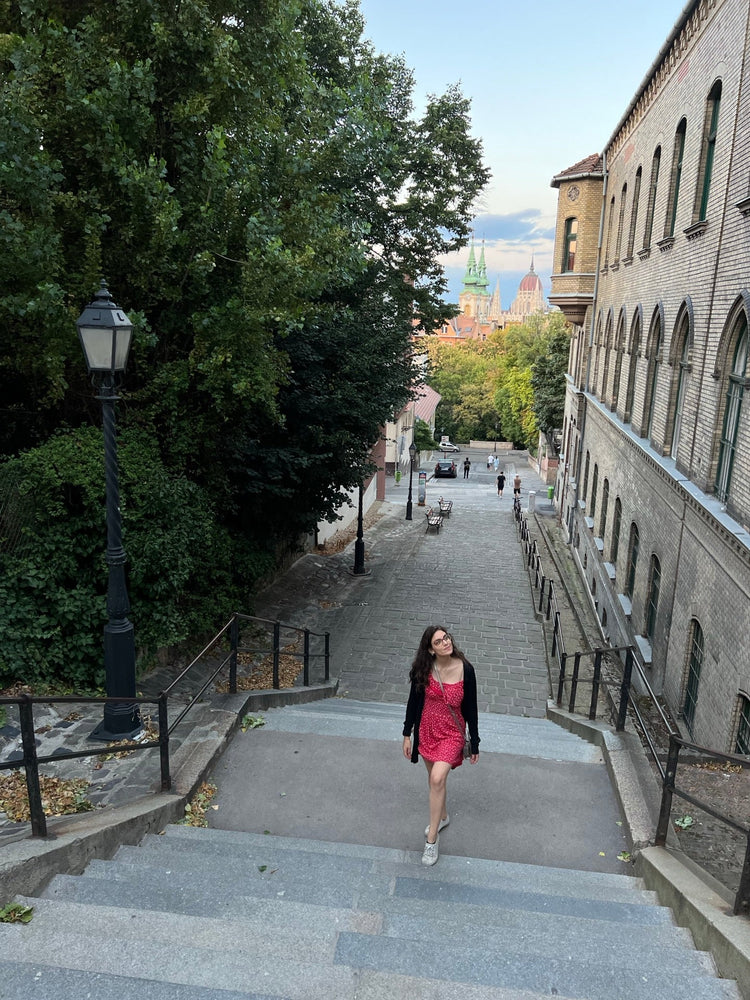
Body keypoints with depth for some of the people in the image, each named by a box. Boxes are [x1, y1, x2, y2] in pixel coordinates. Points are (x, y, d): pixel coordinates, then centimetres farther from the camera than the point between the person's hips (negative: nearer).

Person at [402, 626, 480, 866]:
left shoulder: (465, 669, -16)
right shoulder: (423, 669, -12)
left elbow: (471, 708, -7)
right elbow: (413, 701, 0)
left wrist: (475, 743, -1)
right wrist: (407, 734, 2)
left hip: (452, 733, -3)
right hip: (427, 730, 3)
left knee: (437, 779, -18)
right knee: (434, 778, 19)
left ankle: (431, 839, -5)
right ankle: (443, 816, 46)